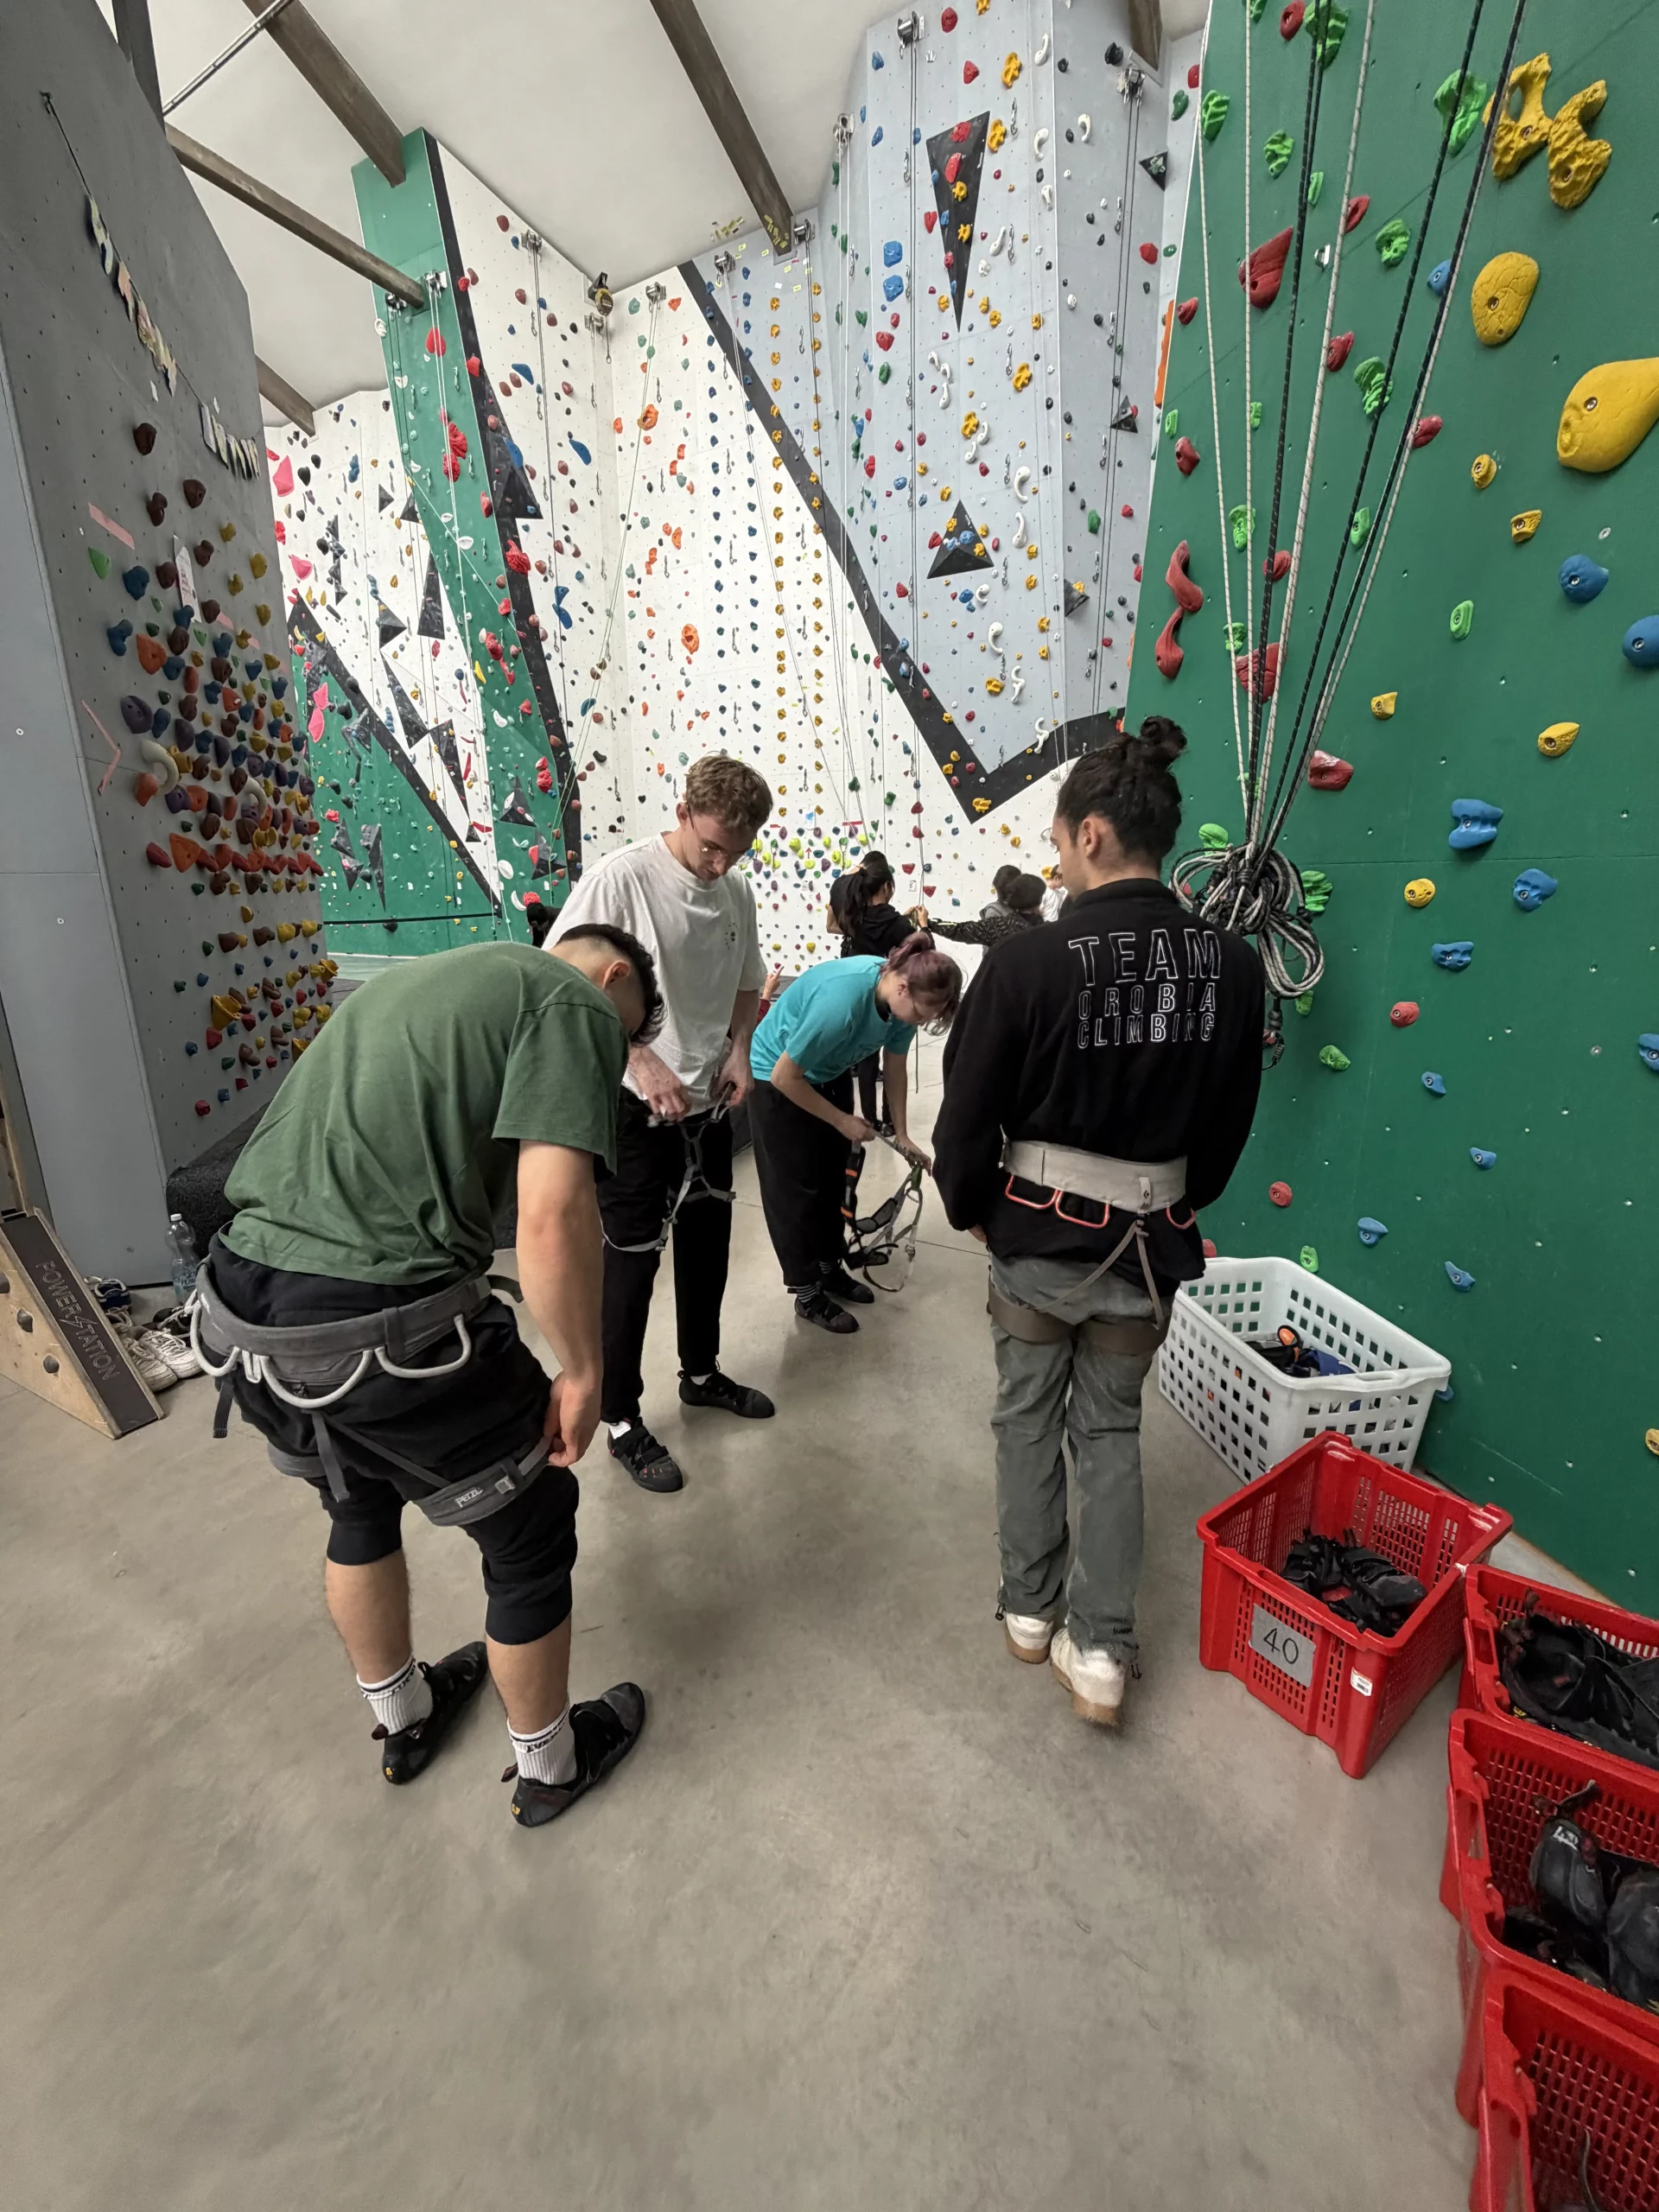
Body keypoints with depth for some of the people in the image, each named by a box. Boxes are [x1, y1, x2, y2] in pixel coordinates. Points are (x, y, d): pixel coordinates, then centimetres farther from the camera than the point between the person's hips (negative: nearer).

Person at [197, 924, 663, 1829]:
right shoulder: (576, 1001, -5)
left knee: (360, 1506, 33)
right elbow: (551, 1217, -19)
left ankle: (402, 1720, 57)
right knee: (529, 1535, 17)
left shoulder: (414, 976, 21)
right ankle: (550, 1764, 43)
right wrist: (582, 1374, -5)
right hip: (383, 1325, -8)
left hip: (239, 1306, 9)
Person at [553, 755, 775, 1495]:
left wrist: (738, 1048, -3)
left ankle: (700, 1372, 42)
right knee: (631, 1259, 4)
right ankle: (622, 1421, 24)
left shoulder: (736, 890, 3)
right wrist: (642, 1059, -24)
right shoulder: (620, 877, -16)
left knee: (708, 1242, 19)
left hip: (709, 1101, 7)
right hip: (636, 1106, -6)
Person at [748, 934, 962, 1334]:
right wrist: (843, 1121, -19)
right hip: (778, 1077, -7)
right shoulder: (840, 1001, -39)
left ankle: (831, 1268, 31)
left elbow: (894, 1069, -2)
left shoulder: (902, 1000, -18)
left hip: (829, 1075, 7)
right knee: (796, 1188, 1)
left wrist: (902, 1135, 0)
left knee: (832, 1179, 14)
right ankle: (807, 1294, 14)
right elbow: (785, 1077, -29)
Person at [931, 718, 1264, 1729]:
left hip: (1039, 1233, -3)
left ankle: (1030, 1607, 39)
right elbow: (1228, 1122, 4)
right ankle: (1101, 1646, 30)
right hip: (1150, 1242, 3)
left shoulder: (1026, 960, -20)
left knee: (1029, 1417, 20)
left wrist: (973, 1210, 6)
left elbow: (967, 1115, -12)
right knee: (1112, 1430, 22)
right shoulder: (1232, 964, -6)